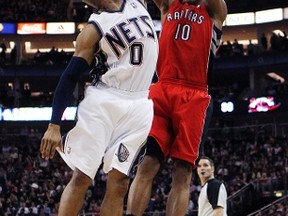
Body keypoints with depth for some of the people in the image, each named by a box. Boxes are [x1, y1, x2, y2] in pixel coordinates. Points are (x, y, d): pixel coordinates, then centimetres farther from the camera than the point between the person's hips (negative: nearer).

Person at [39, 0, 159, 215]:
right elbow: (70, 77, -6)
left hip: (139, 108, 3)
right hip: (101, 103, -3)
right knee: (81, 177, -8)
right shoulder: (95, 28, -3)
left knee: (118, 183, -3)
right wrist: (54, 125, -12)